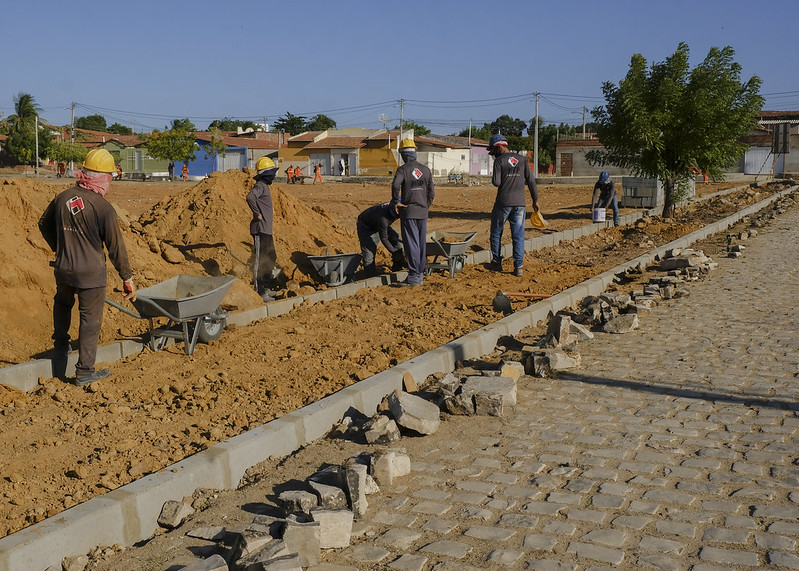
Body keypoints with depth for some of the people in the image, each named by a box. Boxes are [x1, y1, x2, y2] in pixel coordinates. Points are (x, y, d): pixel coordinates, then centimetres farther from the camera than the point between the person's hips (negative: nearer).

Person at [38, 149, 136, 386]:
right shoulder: (104, 208, -18)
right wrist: (127, 278, -4)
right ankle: (84, 371, 14)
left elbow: (44, 225, 16)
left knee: (62, 302, 34)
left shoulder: (63, 198, -1)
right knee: (90, 320, 7)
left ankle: (60, 346, 47)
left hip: (63, 268, 5)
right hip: (91, 273, -5)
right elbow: (116, 247, -14)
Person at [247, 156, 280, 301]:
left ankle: (266, 288, 28)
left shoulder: (265, 186, 17)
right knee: (260, 261, -7)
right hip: (260, 230, -10)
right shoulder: (260, 186, -14)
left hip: (267, 229, 10)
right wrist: (257, 214, -25)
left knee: (271, 258, 18)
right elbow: (250, 197, -33)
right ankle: (259, 292, -4)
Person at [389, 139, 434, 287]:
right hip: (423, 213, 5)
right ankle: (420, 274, 17)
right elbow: (431, 192, 10)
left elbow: (395, 184, -26)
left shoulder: (403, 169, -7)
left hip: (408, 212, -5)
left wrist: (396, 202, -13)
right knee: (422, 244, 11)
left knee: (411, 244, -3)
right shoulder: (425, 169, 8)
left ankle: (414, 276, -4)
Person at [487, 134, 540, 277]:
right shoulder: (522, 159, 8)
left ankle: (496, 262, 18)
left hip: (503, 203, -3)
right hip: (519, 203, 4)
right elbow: (531, 180, 7)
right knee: (518, 235, 4)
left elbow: (496, 182, -13)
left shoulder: (499, 160, -6)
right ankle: (518, 266, -2)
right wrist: (535, 200, 12)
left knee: (496, 233, 13)